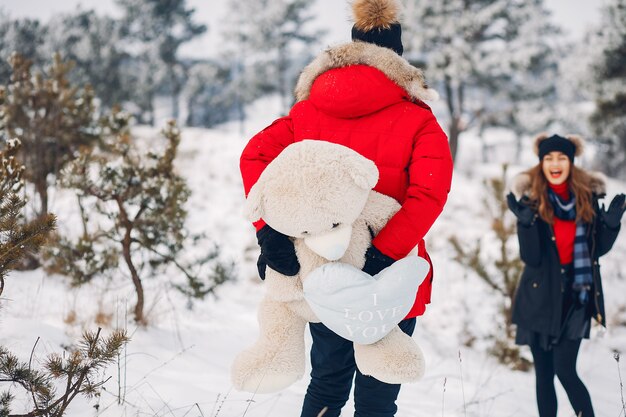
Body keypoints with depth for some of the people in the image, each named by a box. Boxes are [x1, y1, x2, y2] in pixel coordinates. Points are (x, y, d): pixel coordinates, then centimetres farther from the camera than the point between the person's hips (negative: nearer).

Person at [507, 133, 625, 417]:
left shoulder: (588, 196, 1)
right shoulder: (532, 200, -4)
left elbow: (598, 249, 8)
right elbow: (531, 257, -10)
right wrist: (525, 222, -25)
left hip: (575, 296, 0)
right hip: (541, 296, 0)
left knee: (565, 369, -10)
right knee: (544, 373, 7)